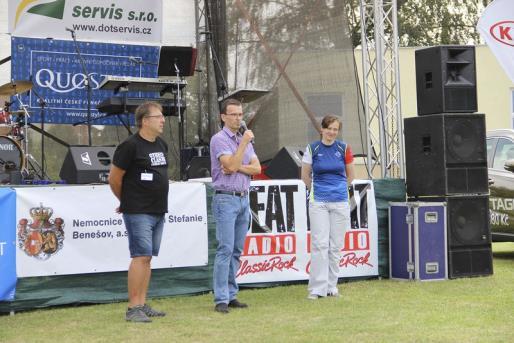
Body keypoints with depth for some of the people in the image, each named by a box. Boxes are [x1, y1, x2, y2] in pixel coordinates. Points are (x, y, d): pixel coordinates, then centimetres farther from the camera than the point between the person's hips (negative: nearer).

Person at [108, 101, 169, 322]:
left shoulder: (162, 145, 14)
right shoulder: (130, 146, -11)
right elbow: (114, 178, -8)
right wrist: (126, 202, 6)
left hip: (158, 211, 8)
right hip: (138, 212, -8)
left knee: (147, 257, 9)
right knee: (141, 256, -11)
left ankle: (142, 305, 14)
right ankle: (133, 309, -9)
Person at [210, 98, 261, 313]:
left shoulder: (245, 140, 16)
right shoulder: (219, 139, -6)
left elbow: (256, 168, 6)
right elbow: (230, 165, -19)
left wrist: (237, 167, -10)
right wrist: (244, 143, -13)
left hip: (243, 199, 7)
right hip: (226, 199, -7)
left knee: (237, 250, 7)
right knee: (225, 249, -12)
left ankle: (231, 295, 11)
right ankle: (221, 299, -11)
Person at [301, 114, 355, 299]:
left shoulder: (344, 148, 2)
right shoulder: (312, 149, -1)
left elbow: (350, 176, 14)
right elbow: (305, 175, 11)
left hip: (340, 202, 2)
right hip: (319, 202, -2)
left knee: (336, 245, 6)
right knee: (319, 244, -7)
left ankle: (331, 286, 15)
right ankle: (317, 288, -5)